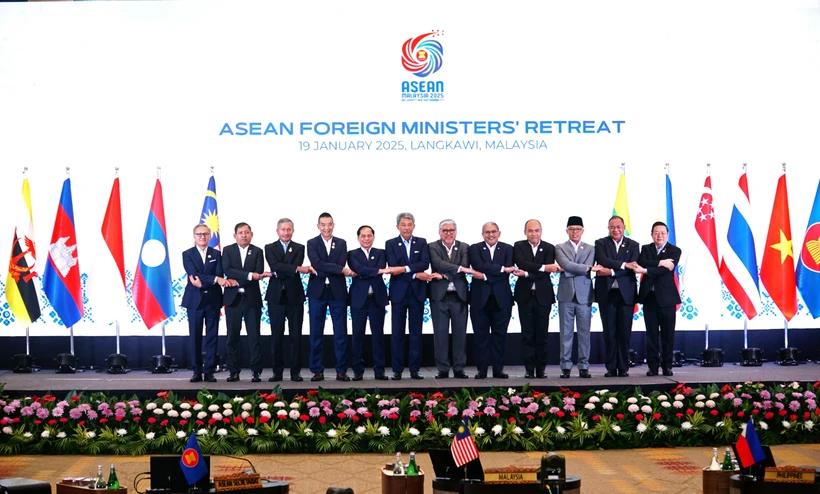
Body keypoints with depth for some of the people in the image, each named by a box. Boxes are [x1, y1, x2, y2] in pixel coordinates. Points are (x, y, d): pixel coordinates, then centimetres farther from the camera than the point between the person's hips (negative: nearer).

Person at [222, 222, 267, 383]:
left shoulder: (257, 251, 6)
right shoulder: (227, 250, 6)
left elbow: (258, 273, -7)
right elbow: (227, 270, -10)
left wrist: (237, 280, -15)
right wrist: (249, 275, -19)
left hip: (252, 299, -1)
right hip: (233, 298, 1)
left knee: (254, 336, -1)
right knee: (232, 337, 4)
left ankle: (256, 371, 2)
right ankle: (234, 372, 10)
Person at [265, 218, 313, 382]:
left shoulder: (299, 248, 8)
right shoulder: (270, 248, 7)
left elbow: (297, 266, -8)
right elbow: (275, 266, -12)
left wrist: (277, 273, -14)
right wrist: (298, 269, -21)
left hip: (295, 296, 0)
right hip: (276, 296, 0)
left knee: (296, 335, 2)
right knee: (277, 335, 3)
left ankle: (296, 371, 8)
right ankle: (277, 371, 9)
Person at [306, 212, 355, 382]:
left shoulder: (341, 243, 8)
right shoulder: (312, 243, 2)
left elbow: (341, 264, -6)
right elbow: (317, 264, -14)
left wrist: (322, 272, -14)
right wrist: (341, 270, -18)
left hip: (337, 292, 1)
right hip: (317, 292, -1)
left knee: (341, 333, 2)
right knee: (316, 334, 3)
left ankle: (341, 370, 9)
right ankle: (317, 371, 10)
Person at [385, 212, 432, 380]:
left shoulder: (421, 243, 8)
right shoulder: (390, 244, 2)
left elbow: (425, 264, -8)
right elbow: (393, 268, -10)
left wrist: (405, 268, -20)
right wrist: (416, 274, -16)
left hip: (417, 293, 2)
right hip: (399, 293, -1)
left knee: (416, 333, 5)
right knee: (397, 333, 1)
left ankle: (415, 369, 10)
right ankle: (397, 370, 8)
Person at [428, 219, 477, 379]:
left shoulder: (464, 247, 8)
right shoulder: (432, 247, 2)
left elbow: (464, 268, -7)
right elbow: (438, 263, -16)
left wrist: (444, 275, -16)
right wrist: (460, 268, -24)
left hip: (459, 295, 2)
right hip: (439, 296, -1)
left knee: (460, 332, 4)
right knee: (440, 333, 1)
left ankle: (459, 368, 11)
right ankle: (443, 369, 8)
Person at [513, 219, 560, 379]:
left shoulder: (549, 248, 4)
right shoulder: (519, 246, 4)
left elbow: (547, 273, -8)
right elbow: (521, 263, -15)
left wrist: (527, 274, -19)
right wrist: (543, 267, -23)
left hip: (543, 296, 0)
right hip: (525, 296, 0)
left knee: (542, 334, 3)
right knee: (527, 334, 2)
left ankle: (541, 369, 10)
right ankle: (529, 369, 6)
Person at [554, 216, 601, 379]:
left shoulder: (590, 249, 11)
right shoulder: (560, 248, 8)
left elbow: (587, 270, -5)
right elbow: (566, 265, -11)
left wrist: (568, 270, -10)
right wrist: (589, 268, -10)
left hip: (584, 295, 1)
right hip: (566, 295, -1)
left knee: (584, 332, 3)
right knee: (566, 332, 1)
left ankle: (584, 367, 7)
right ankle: (566, 367, 5)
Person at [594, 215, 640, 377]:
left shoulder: (633, 245, 9)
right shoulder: (601, 243, 7)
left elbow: (632, 269, -5)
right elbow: (603, 260, -11)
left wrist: (612, 271, -14)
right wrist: (623, 264, -16)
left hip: (626, 293, 0)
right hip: (607, 293, 0)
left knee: (625, 332, 2)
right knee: (609, 332, 2)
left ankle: (623, 368, 9)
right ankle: (611, 368, 8)